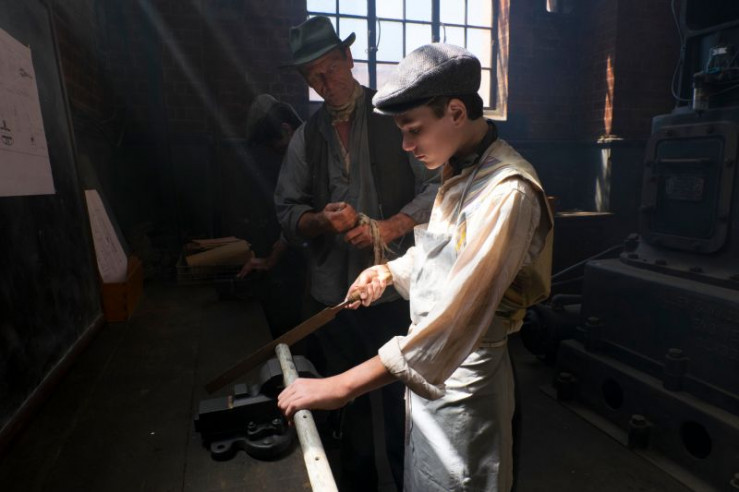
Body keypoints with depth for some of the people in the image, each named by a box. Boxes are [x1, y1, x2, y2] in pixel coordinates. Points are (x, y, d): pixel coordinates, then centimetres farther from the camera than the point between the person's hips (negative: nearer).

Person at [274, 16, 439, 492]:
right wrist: (322, 220, -12)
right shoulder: (306, 137, 10)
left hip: (393, 288, -3)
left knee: (400, 398, 9)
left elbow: (437, 185, -6)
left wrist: (388, 228, -20)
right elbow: (288, 210, 9)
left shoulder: (395, 117, -2)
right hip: (332, 291, 4)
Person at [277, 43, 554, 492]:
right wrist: (392, 270, 3)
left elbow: (457, 318, -33)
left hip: (462, 380, -8)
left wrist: (343, 386, -32)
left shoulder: (509, 192, -26)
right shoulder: (460, 169, 5)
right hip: (431, 364, 9)